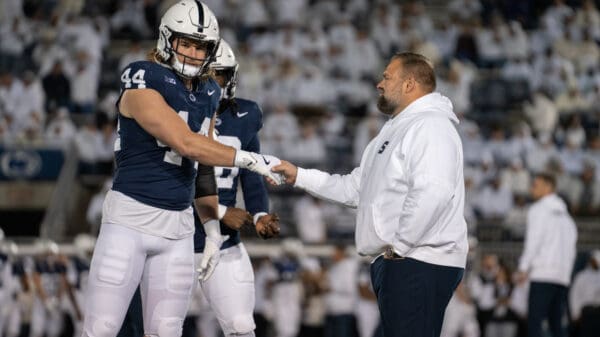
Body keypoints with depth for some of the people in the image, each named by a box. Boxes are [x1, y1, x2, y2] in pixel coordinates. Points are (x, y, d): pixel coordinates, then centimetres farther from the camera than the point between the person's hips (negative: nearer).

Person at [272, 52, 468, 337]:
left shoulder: (430, 126, -11)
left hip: (420, 265, -11)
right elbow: (355, 189, 27)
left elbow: (433, 192, -25)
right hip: (394, 263, 11)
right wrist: (298, 176, 23)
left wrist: (400, 245, -20)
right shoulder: (397, 130, 25)